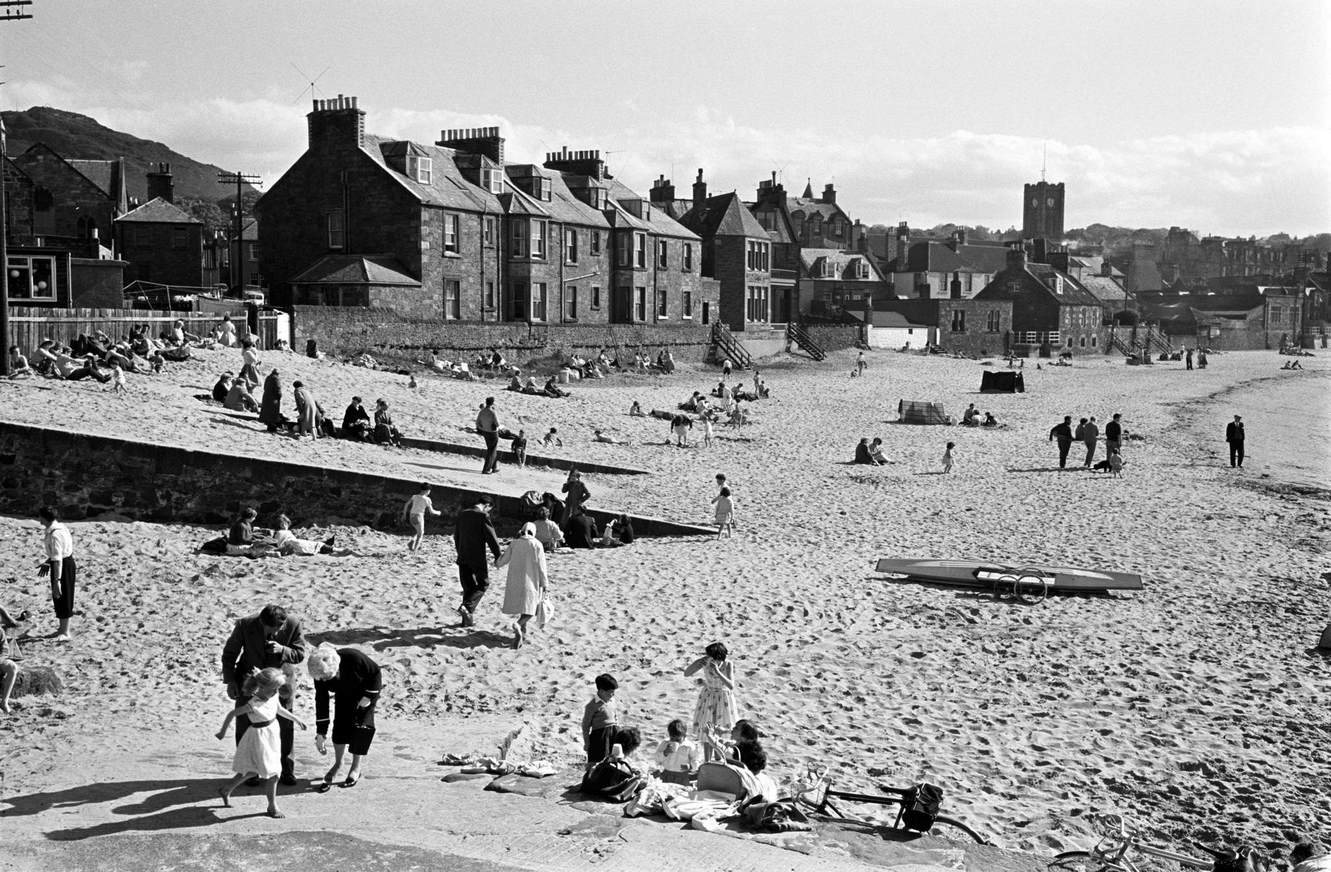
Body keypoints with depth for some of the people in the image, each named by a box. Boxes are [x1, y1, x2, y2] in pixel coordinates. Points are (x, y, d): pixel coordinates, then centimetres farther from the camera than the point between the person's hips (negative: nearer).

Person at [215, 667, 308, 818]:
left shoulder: (273, 696, -8)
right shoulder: (253, 705, -28)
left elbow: (279, 709, 13)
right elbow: (232, 714, -18)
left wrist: (295, 719, 18)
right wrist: (223, 731, -7)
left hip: (272, 734, 8)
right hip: (260, 737, -8)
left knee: (253, 770, 22)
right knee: (272, 772, -2)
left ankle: (226, 790, 38)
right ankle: (272, 806, 15)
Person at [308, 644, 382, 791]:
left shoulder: (353, 658, -40)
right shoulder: (320, 675, -26)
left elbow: (376, 673, -23)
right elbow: (321, 702, -18)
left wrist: (368, 697, -23)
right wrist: (320, 734, -19)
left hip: (366, 691, -4)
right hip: (344, 695, 4)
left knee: (360, 726, -10)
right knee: (340, 725, -8)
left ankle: (356, 769, 1)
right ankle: (337, 763, 12)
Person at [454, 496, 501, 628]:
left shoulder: (462, 514, 7)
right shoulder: (483, 516, -13)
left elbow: (456, 535, 16)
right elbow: (491, 537, -12)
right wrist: (498, 556, -3)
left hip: (463, 557, 6)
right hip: (477, 558, -6)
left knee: (468, 587, 14)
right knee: (483, 584, 11)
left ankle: (467, 619, 16)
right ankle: (467, 607, -7)